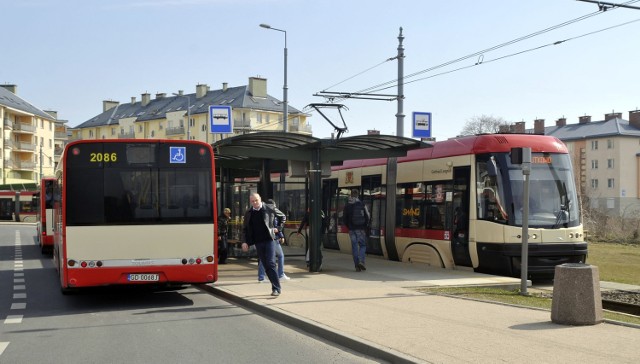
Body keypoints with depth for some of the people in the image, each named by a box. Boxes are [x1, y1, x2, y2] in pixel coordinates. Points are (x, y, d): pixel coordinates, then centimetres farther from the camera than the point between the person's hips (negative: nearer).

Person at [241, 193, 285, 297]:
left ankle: (276, 288, -7)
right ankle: (276, 287, 15)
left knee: (270, 264, -12)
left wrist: (278, 228, 4)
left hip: (269, 240, -4)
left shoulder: (270, 209, -2)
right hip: (258, 242, 4)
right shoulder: (248, 213, 7)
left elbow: (282, 216, 13)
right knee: (266, 266, 6)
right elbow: (245, 229, 12)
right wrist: (244, 241, 1)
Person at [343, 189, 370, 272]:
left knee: (354, 246, 6)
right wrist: (366, 225, 12)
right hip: (361, 228, -1)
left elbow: (344, 217, 3)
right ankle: (361, 261, -11)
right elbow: (368, 216, -2)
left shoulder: (347, 205, -1)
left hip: (352, 229, 1)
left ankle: (357, 265, 3)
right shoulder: (362, 204, -4)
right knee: (363, 245, 9)